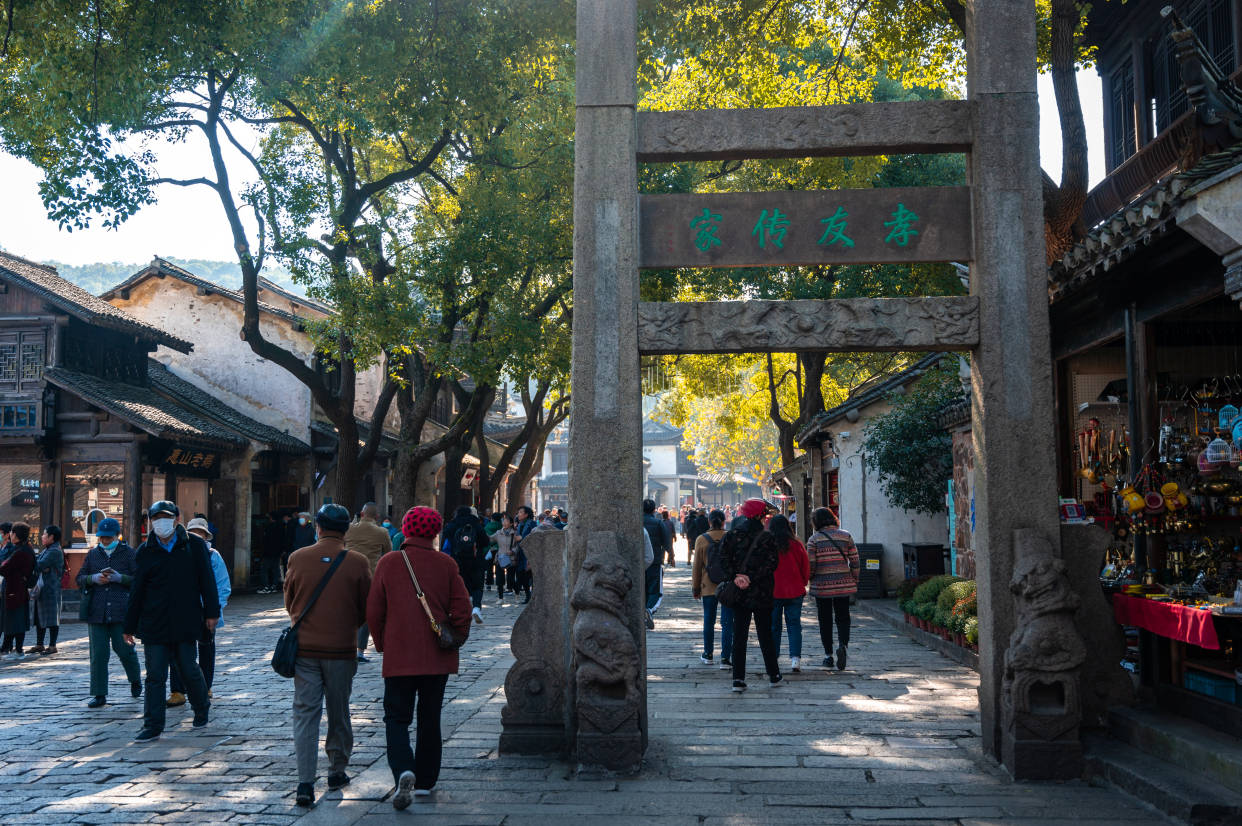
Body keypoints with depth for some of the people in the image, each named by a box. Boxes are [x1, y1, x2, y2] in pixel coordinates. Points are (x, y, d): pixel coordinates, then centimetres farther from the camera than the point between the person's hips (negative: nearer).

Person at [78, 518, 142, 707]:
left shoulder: (129, 553, 3)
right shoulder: (93, 554, 15)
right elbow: (80, 579, 15)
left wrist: (119, 578, -16)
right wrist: (94, 578, -6)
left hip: (121, 612, -3)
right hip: (96, 611, 3)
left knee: (124, 649, 0)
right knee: (98, 653, 1)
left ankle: (136, 681, 27)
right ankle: (99, 695, 7)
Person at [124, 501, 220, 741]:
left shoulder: (194, 545, 1)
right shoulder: (145, 550, 5)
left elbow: (206, 580, 2)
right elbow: (137, 590, 8)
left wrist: (212, 612, -3)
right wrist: (130, 626, 9)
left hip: (185, 622, -1)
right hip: (154, 624, 1)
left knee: (189, 670, 6)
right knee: (155, 676, 2)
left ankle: (201, 709, 32)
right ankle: (153, 726, 9)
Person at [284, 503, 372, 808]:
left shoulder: (298, 558, -3)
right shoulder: (358, 563, -8)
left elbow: (289, 601, 9)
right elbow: (366, 609, 2)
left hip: (304, 647, 1)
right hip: (342, 649, 0)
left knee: (305, 714, 4)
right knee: (339, 713, 15)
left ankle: (305, 784, -4)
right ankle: (337, 771, 26)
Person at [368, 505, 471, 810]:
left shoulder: (388, 563, -3)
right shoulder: (446, 565, -2)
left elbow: (374, 611, 0)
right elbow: (462, 609, -4)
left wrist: (382, 644, 14)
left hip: (399, 656, -2)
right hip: (437, 657, 2)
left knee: (397, 717, 5)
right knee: (430, 718, 14)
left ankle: (404, 771, -17)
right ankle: (425, 781, 21)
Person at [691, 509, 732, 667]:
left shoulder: (701, 539, -4)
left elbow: (696, 566, 0)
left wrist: (695, 587, 8)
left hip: (708, 586, 1)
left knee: (708, 621, 14)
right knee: (727, 622, 2)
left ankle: (708, 655, 23)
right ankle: (725, 658, 1)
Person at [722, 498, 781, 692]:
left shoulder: (732, 535, 1)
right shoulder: (767, 538, -8)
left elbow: (724, 559, -5)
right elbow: (771, 564, -14)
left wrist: (736, 577, -11)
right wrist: (752, 579, -14)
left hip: (739, 595, 2)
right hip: (761, 594, -2)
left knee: (739, 635, 6)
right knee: (765, 634, 11)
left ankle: (738, 679, 3)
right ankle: (774, 675, 21)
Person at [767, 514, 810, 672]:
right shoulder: (797, 545, -4)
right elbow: (806, 568, 5)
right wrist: (803, 585, 20)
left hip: (772, 592, -1)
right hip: (794, 591, 1)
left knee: (773, 625, 10)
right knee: (794, 624, 7)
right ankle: (795, 658, -4)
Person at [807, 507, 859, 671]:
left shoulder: (814, 539, -5)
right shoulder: (846, 536, 1)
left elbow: (810, 565, -8)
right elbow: (854, 561, 0)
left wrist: (810, 578, 12)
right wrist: (855, 581, 12)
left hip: (821, 585, -1)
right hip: (843, 584, 1)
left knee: (825, 621, 10)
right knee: (843, 618, 9)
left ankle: (828, 656, 12)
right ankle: (843, 644, -17)